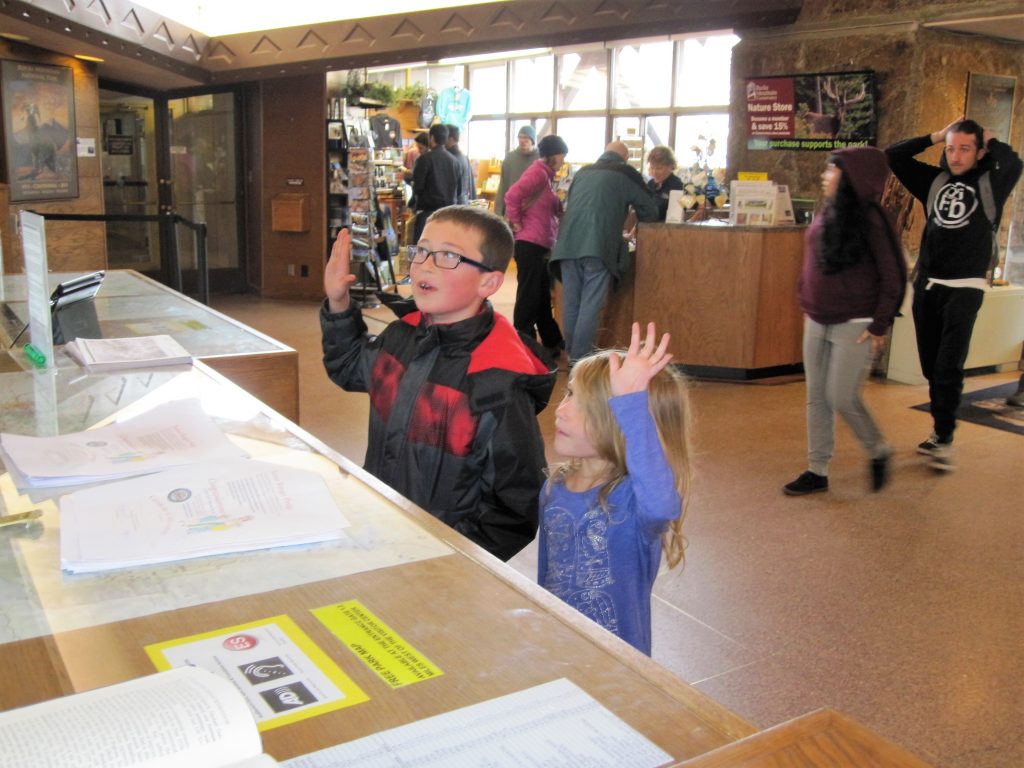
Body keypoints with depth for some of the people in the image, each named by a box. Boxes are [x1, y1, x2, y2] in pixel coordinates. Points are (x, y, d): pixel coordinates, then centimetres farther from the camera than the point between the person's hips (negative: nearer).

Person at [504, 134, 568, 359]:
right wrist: (516, 223, -18)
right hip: (530, 245, -10)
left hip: (540, 245, 10)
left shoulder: (544, 174, 16)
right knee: (529, 295, -2)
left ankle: (551, 341, 29)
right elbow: (512, 195, -26)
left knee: (543, 294, 17)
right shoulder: (537, 173, -14)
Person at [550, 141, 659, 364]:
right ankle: (581, 357, 0)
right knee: (591, 304, 0)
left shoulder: (582, 172, 22)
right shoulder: (626, 173, 9)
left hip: (568, 243, 5)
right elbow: (650, 210, 14)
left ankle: (572, 352, 19)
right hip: (599, 246, -5)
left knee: (571, 302, 12)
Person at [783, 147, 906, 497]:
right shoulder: (827, 214, 5)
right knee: (817, 397, 9)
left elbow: (893, 278, -12)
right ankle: (817, 470, 19)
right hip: (818, 322, 7)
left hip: (854, 325, -7)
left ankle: (878, 452, 24)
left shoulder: (869, 219, -14)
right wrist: (808, 306, 12)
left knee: (842, 398, -3)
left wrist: (879, 327, -12)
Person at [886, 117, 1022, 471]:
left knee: (949, 368, -9)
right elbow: (893, 156, 10)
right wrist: (935, 136, 5)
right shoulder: (936, 181, 10)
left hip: (964, 288, -4)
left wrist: (991, 140, -3)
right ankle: (940, 430, 22)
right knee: (931, 366, 9)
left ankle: (944, 440, -2)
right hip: (926, 285, 4)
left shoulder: (990, 184, 0)